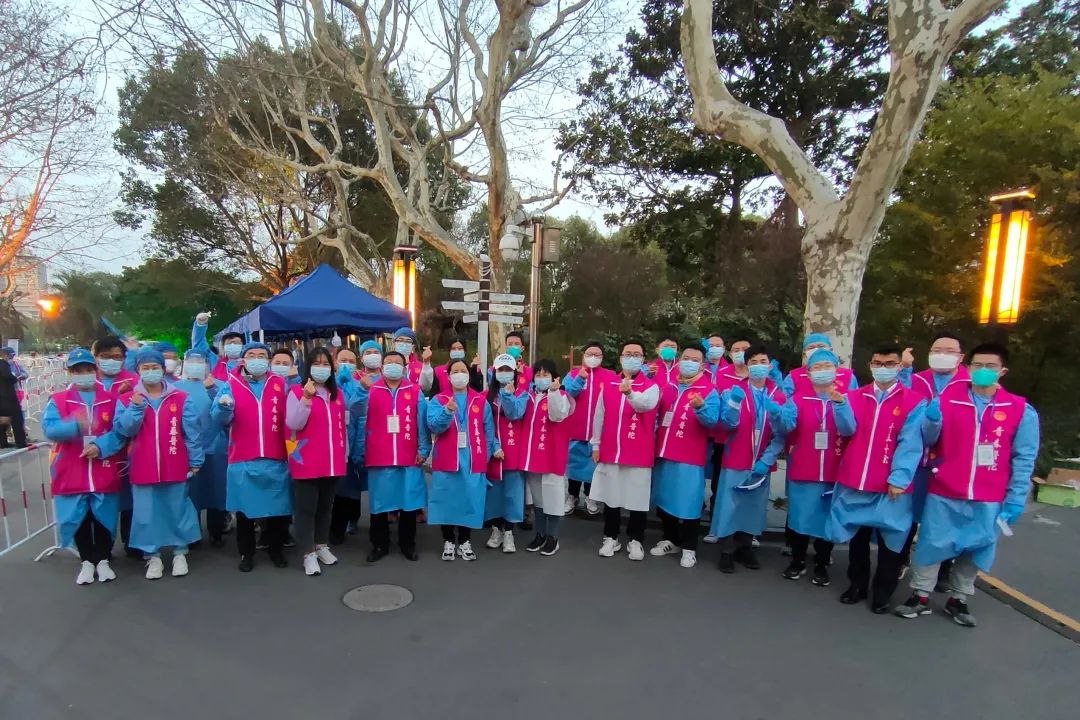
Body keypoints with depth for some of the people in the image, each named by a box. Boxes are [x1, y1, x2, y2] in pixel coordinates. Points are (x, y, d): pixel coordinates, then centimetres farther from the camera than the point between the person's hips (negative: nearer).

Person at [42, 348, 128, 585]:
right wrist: (75, 425, -31)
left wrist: (101, 446, -19)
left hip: (105, 472, 0)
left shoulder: (111, 399, 3)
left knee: (104, 518, 9)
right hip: (72, 473, 0)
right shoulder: (58, 401, 3)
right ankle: (87, 561, 26)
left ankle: (103, 560, 25)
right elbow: (49, 428, -13)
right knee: (79, 519, 9)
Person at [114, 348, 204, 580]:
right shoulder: (127, 400, 3)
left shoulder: (181, 398, -1)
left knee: (178, 509, 9)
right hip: (143, 469, 1)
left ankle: (179, 553, 24)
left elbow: (192, 432, -2)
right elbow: (123, 430, -7)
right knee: (146, 513, 8)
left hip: (175, 467, -1)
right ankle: (152, 556, 22)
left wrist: (195, 461, -3)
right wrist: (136, 407, -19)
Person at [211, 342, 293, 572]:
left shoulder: (281, 385, 8)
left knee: (278, 507, 7)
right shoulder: (231, 385, 5)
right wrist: (224, 407, -26)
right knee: (245, 509, 9)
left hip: (276, 459, 1)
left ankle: (276, 549, 25)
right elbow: (219, 419, -6)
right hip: (242, 460, 0)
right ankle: (246, 553, 25)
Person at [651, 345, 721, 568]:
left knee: (688, 503, 0)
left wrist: (701, 407, -37)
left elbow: (712, 421, -18)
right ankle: (671, 540, 32)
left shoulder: (709, 391, -5)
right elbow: (653, 410, 22)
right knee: (664, 500, 15)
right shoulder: (667, 385, 10)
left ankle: (689, 548, 16)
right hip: (664, 453, 6)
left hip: (690, 457, -5)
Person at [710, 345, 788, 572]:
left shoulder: (779, 396, 2)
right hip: (735, 461, -2)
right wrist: (734, 404, -31)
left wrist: (767, 460, -13)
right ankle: (727, 552, 16)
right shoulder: (734, 391, -2)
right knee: (729, 507, 1)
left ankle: (745, 549, 29)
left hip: (762, 464, 2)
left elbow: (781, 435, 0)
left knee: (754, 508, 11)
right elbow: (729, 424, -14)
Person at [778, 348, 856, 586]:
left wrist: (839, 403, -31)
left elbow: (848, 430, -15)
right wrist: (781, 415, -36)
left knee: (828, 520, 10)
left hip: (832, 473, 0)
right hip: (801, 472, 0)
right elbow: (787, 426, -14)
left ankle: (821, 566, 27)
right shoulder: (798, 398, 1)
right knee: (799, 517, 8)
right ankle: (797, 561, 27)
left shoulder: (846, 399, 2)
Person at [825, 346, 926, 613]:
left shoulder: (914, 402, -2)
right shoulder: (855, 396, 7)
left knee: (889, 542, 9)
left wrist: (899, 478, -17)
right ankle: (857, 585, 32)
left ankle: (882, 594, 27)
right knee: (857, 538, 15)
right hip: (854, 481, 3)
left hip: (891, 486, -2)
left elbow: (910, 444, -9)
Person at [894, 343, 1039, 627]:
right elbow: (929, 441, 0)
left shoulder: (1022, 411, -1)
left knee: (977, 549, 13)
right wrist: (932, 421, -22)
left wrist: (1015, 499, -4)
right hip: (943, 493, -1)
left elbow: (1024, 458, 0)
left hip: (989, 500, 1)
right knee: (931, 544, 6)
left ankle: (958, 599, 32)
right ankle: (920, 597, 21)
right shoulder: (947, 399, -2)